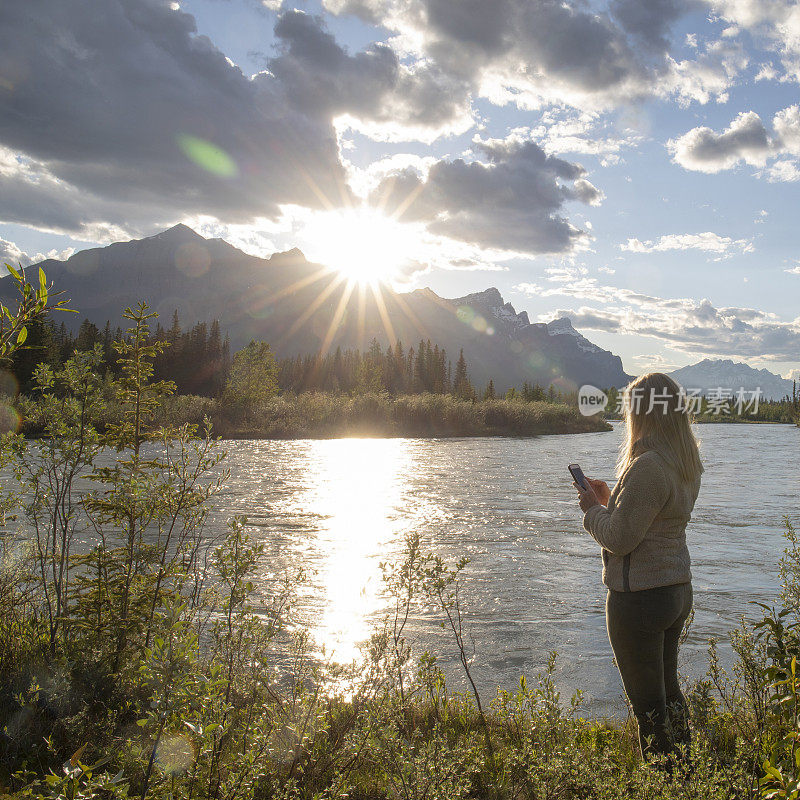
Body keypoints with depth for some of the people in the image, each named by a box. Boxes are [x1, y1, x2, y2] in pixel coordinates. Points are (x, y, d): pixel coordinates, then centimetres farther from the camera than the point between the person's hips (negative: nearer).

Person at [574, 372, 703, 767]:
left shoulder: (647, 468, -24)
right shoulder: (687, 466, 5)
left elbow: (619, 538, -22)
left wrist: (592, 510, -5)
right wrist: (610, 498, 14)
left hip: (639, 597, -10)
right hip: (677, 590, 10)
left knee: (649, 703, 4)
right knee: (668, 689, 24)